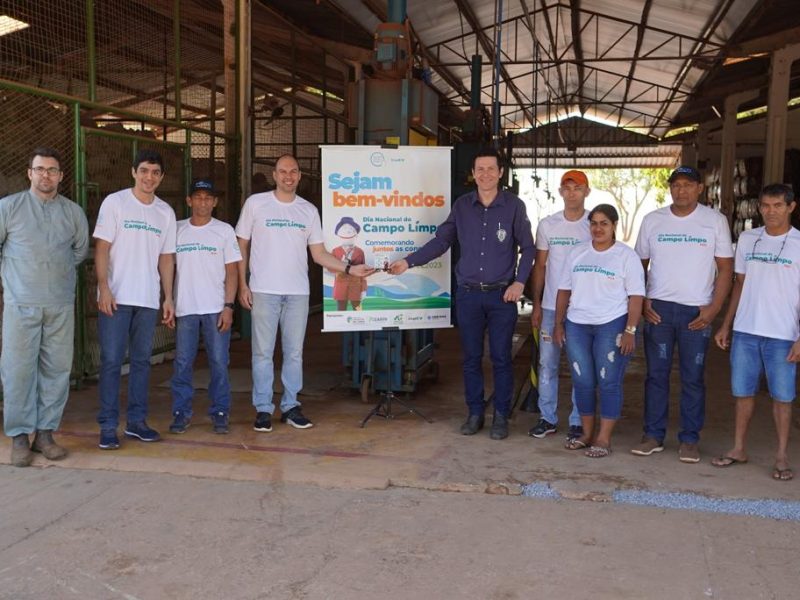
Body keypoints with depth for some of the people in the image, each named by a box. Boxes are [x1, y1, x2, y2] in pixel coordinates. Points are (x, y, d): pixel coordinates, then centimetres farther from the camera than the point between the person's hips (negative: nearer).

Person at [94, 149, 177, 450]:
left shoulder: (165, 212, 11)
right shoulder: (115, 202, -1)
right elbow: (102, 247, -5)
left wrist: (168, 298, 8)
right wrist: (103, 288, -14)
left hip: (149, 299, 4)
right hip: (116, 297, -4)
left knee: (142, 360, 9)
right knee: (111, 361, -2)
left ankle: (136, 421, 19)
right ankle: (108, 427, 5)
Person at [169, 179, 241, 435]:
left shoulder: (224, 230, 4)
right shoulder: (177, 230, 8)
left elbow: (231, 271, 1)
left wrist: (228, 306, -7)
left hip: (216, 308, -1)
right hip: (185, 308, 1)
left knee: (219, 362, 1)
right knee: (182, 362, 4)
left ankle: (219, 413, 12)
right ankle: (181, 412, 14)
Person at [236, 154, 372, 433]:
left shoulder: (309, 210, 9)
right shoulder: (255, 203, 2)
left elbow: (319, 254, 9)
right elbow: (242, 246, 4)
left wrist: (349, 268, -4)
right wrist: (242, 285, -2)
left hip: (298, 292, 3)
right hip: (264, 291, -2)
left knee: (294, 352, 7)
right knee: (263, 352, 1)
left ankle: (290, 407, 18)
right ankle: (263, 409, 10)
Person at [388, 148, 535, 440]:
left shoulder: (514, 205, -2)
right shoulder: (462, 205, 4)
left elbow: (527, 247, 3)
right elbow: (441, 241, 8)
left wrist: (520, 282, -7)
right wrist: (408, 262, 1)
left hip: (502, 294, -2)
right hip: (468, 294, 2)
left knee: (501, 358, 4)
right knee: (471, 358, 8)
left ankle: (501, 416, 16)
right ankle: (475, 413, 21)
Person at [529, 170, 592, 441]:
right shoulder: (547, 225, 4)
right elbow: (539, 266, 8)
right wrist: (536, 305, 4)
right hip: (551, 307, 2)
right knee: (547, 364, 6)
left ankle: (578, 422, 14)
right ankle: (548, 418, 17)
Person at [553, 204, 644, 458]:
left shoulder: (626, 256, 0)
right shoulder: (577, 253, 12)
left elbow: (636, 297, -5)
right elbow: (564, 291, 15)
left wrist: (630, 331, -13)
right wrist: (558, 323, 9)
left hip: (612, 325, -4)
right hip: (577, 325, 4)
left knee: (609, 383, -2)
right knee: (582, 382, 6)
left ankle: (604, 438, 6)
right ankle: (587, 433, 20)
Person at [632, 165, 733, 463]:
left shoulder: (715, 221, 2)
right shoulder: (652, 220, 5)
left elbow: (725, 268, 2)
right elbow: (640, 264, 11)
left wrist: (714, 308, -8)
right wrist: (642, 301, -1)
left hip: (697, 311, -1)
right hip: (658, 307, 1)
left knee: (693, 378, 4)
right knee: (656, 374, 6)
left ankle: (689, 439, 15)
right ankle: (653, 435, 16)